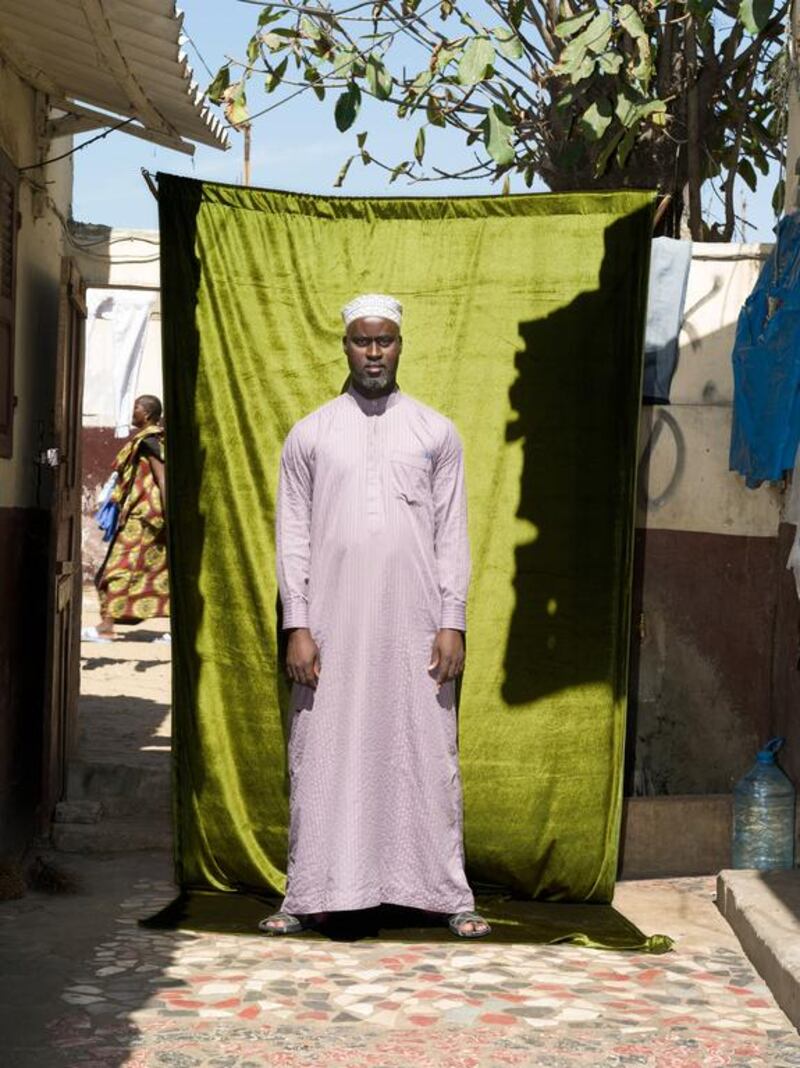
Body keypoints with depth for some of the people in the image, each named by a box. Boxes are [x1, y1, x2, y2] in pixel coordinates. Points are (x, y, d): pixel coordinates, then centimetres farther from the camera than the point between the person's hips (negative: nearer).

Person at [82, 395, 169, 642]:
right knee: (160, 569, 8)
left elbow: (162, 480, -19)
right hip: (142, 514, 10)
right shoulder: (149, 439, 16)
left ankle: (106, 627, -7)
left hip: (142, 516, -10)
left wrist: (169, 518, -24)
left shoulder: (148, 441, -12)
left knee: (120, 567, -7)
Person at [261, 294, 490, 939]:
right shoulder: (309, 435, 7)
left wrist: (453, 623, -4)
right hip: (332, 628, 0)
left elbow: (452, 536, 5)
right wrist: (297, 626, -4)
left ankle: (450, 896, 9)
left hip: (415, 628, 0)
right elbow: (293, 537, 4)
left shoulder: (437, 433, 7)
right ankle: (309, 896, 10)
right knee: (322, 759, 2)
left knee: (428, 757, 2)